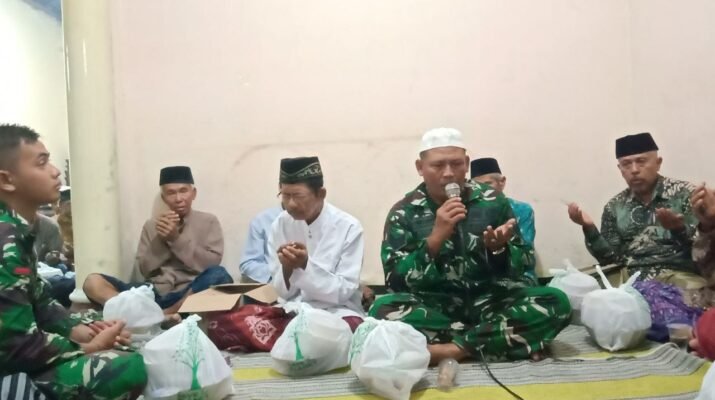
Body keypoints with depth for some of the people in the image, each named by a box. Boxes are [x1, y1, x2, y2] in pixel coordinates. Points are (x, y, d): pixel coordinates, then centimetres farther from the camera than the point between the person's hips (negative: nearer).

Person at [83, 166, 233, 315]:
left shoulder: (208, 221, 10)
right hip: (154, 294, 3)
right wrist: (161, 239, -6)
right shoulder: (151, 225, 17)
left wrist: (177, 238, -9)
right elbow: (145, 269, 8)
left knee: (220, 275, -34)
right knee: (92, 282, -17)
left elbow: (212, 264, -3)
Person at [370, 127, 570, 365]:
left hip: (490, 300, 2)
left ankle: (453, 349, -26)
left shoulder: (493, 201, 3)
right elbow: (396, 281, -10)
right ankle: (507, 341, -25)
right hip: (436, 307, -1)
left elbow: (523, 266, 6)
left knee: (555, 302, -24)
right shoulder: (404, 213, -2)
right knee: (383, 310, -32)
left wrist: (498, 248, -16)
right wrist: (435, 238, -21)